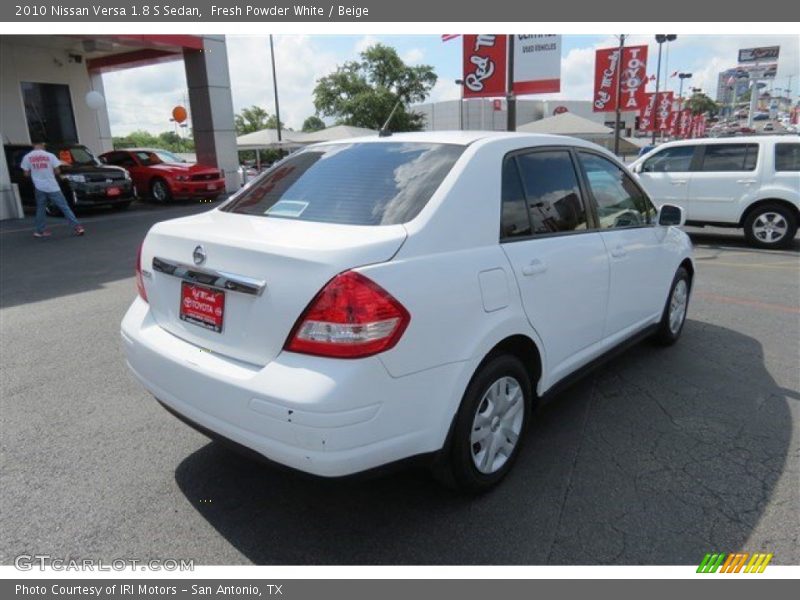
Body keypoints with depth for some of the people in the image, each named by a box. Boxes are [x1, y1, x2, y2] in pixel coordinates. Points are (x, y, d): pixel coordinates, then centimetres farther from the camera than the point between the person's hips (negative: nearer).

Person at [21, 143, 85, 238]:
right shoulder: (50, 156, -3)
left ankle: (39, 230, 15)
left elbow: (26, 174, 5)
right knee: (64, 207, -1)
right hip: (52, 187, -2)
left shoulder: (27, 157, 2)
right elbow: (57, 171, -2)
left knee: (40, 209, 15)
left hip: (39, 187, 2)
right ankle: (77, 227, -8)